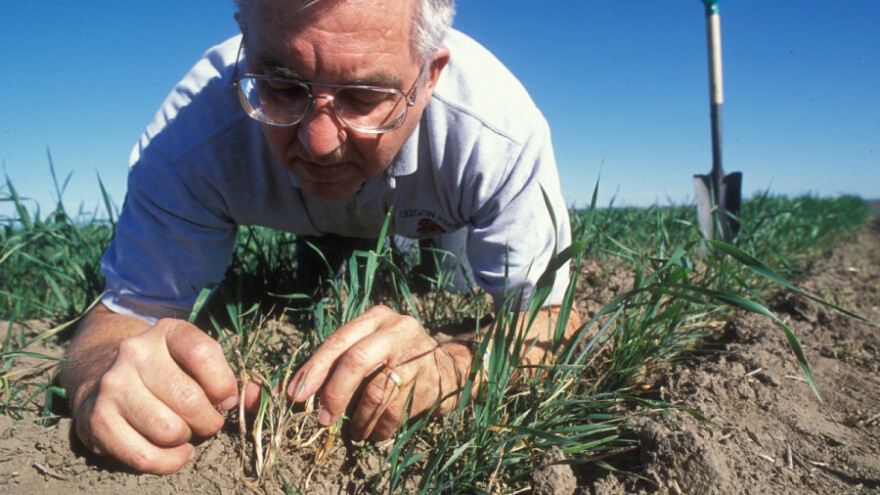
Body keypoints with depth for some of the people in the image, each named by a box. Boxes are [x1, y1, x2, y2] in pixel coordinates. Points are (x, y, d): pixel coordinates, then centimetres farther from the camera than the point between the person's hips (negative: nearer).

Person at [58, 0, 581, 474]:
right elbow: (129, 310, -34)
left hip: (437, 234, -1)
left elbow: (554, 318, -39)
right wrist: (104, 380, -58)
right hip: (311, 236, 2)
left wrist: (453, 367, -60)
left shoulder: (500, 129, -44)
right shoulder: (192, 138, -40)